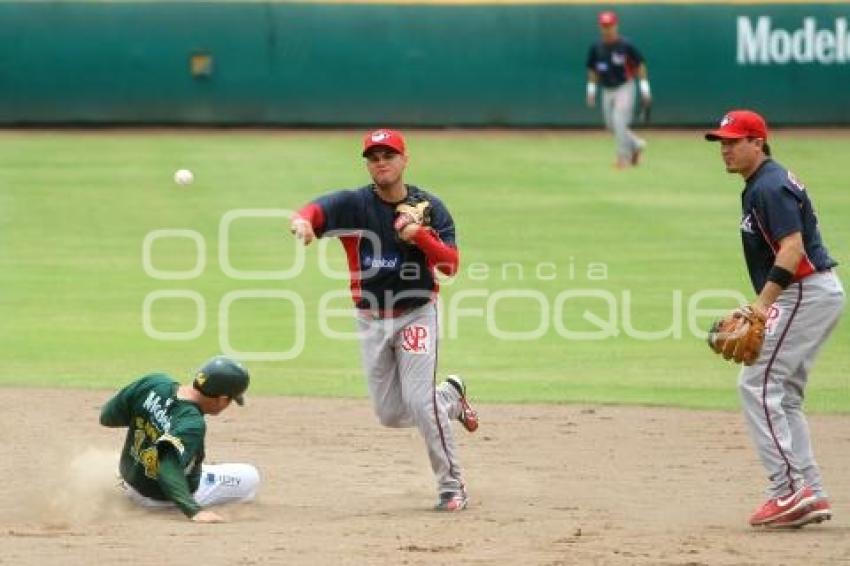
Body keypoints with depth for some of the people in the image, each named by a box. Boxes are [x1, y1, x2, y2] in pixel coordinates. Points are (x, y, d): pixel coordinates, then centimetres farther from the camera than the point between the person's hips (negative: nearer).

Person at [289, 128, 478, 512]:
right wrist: (302, 220, -53)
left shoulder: (430, 207, -6)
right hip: (371, 321, 3)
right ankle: (450, 398, 37)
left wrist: (420, 235, -31)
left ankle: (452, 486, -2)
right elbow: (316, 210, -29)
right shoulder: (354, 204, -8)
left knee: (420, 402, -15)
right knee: (390, 415, 8)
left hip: (416, 314, -3)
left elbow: (450, 265, -14)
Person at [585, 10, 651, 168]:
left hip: (624, 88, -6)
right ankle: (636, 144, 30)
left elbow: (640, 65, -6)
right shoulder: (596, 48, 2)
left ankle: (623, 157, -7)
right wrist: (591, 90, 8)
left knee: (619, 121, -16)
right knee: (611, 125, 9)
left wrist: (645, 90, -8)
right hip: (607, 91, 6)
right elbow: (592, 70, 14)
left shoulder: (626, 45, -11)